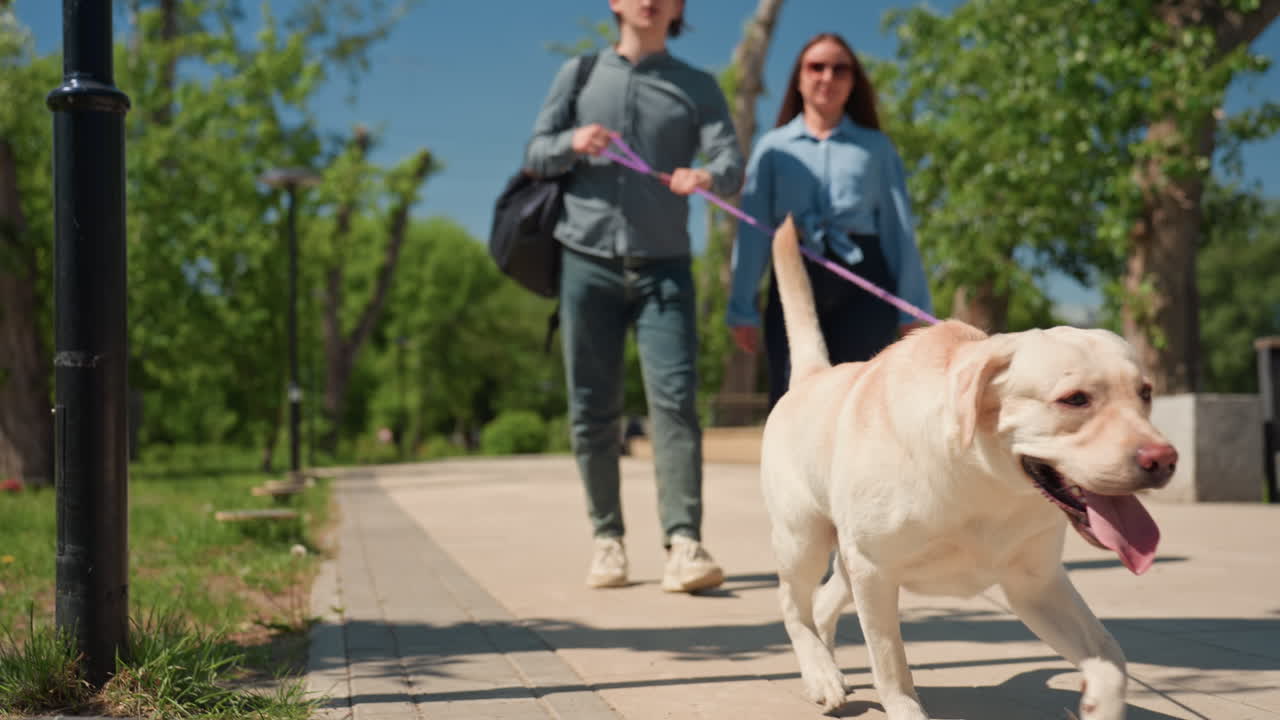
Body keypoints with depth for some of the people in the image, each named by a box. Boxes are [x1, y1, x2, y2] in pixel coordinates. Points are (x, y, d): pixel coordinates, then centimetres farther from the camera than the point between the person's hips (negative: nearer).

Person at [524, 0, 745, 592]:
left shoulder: (697, 87, 10)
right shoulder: (579, 75, 13)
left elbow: (732, 164, -3)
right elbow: (534, 156, 11)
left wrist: (707, 177, -27)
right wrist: (572, 143, -12)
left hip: (663, 266, -1)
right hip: (587, 262, 1)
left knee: (675, 398, -14)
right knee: (593, 409, 3)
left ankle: (684, 543, -18)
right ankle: (607, 538, 13)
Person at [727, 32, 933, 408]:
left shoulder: (875, 147, 13)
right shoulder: (773, 147, 12)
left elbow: (899, 228, 9)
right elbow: (752, 232, 7)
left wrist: (911, 307, 3)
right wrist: (742, 308, 1)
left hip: (862, 282, 0)